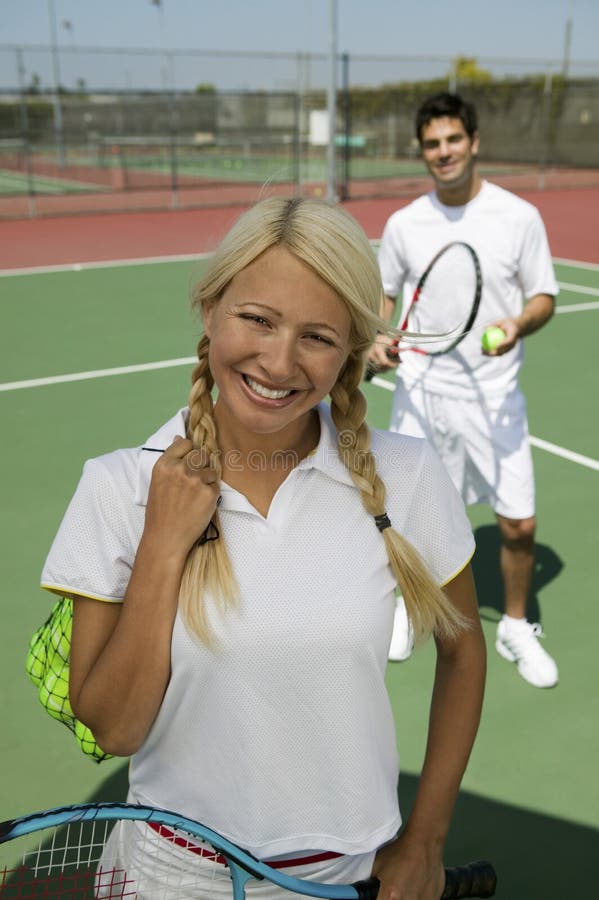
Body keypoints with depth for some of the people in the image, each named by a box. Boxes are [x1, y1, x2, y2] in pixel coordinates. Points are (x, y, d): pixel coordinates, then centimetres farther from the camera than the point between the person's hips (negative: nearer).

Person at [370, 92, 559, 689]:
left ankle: (516, 627, 26)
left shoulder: (519, 217, -5)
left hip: (492, 395, -1)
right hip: (421, 390, 2)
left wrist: (518, 325, -24)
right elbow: (384, 293, 13)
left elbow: (544, 298, -1)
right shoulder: (403, 224, 1)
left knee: (518, 524, 0)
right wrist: (377, 337, -8)